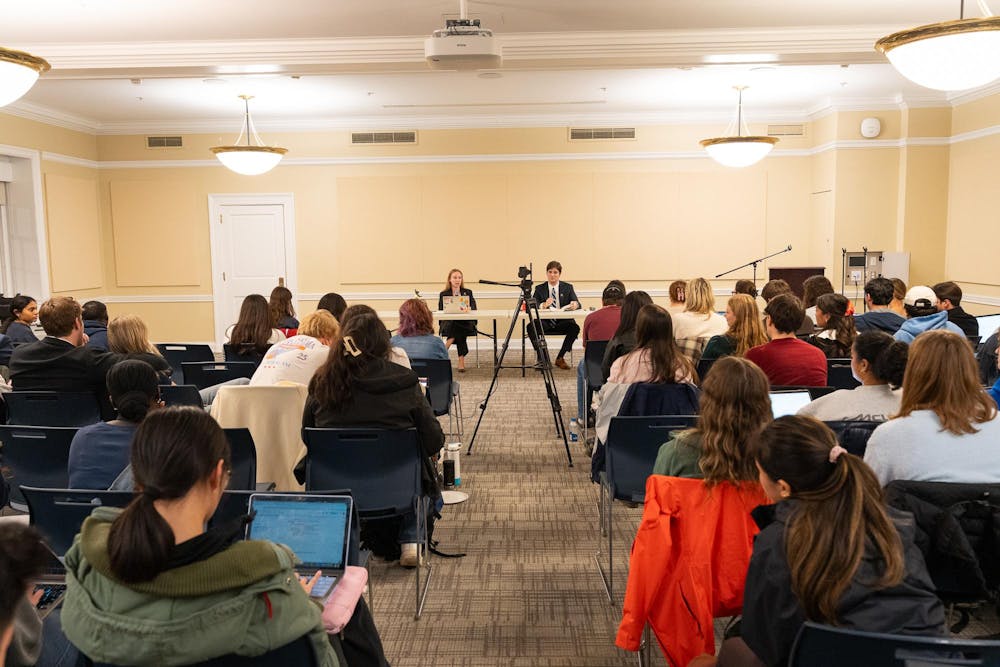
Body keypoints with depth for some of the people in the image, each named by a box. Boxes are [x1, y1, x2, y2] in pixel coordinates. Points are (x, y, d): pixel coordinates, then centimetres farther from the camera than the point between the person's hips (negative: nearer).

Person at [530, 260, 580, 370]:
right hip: (545, 323, 0)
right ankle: (541, 357, -15)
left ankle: (560, 358, -15)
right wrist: (543, 305, -26)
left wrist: (575, 305, -26)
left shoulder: (567, 287, 11)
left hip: (563, 322, 0)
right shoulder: (539, 288, 10)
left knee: (575, 327, -31)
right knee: (531, 327, -30)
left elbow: (577, 303, 0)